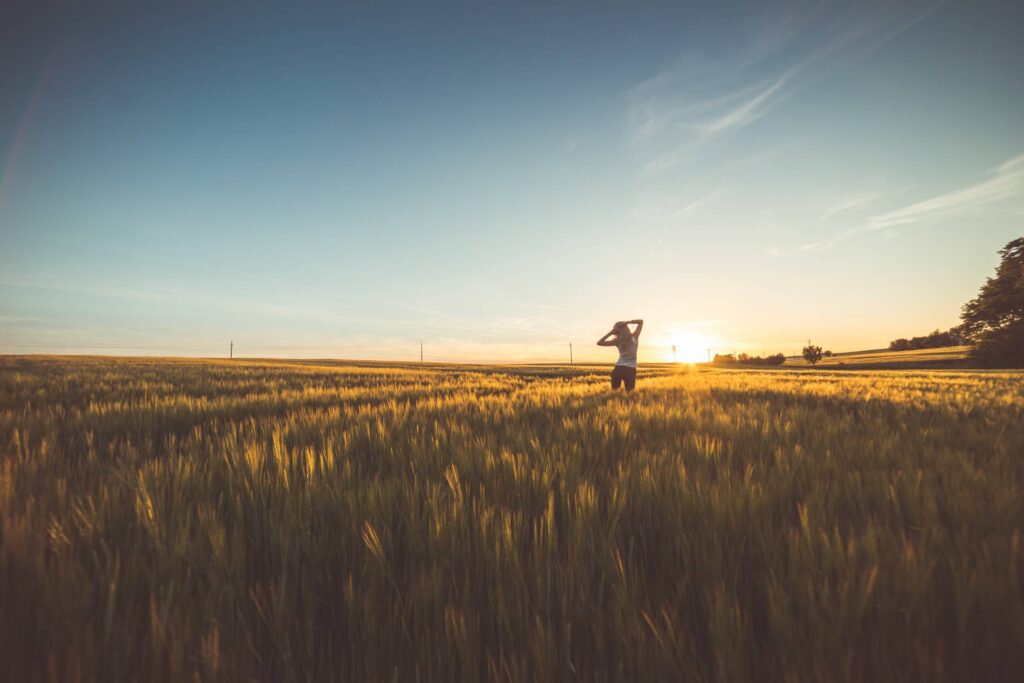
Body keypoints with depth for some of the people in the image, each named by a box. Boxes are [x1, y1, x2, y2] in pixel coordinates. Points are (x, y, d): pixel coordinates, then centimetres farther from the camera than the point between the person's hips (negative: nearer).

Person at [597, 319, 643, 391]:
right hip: (631, 370, 0)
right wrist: (627, 322, 1)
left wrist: (611, 332, -3)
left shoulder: (617, 341, -3)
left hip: (618, 369, 0)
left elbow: (599, 343, 1)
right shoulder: (635, 337, -1)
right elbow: (641, 321, 14)